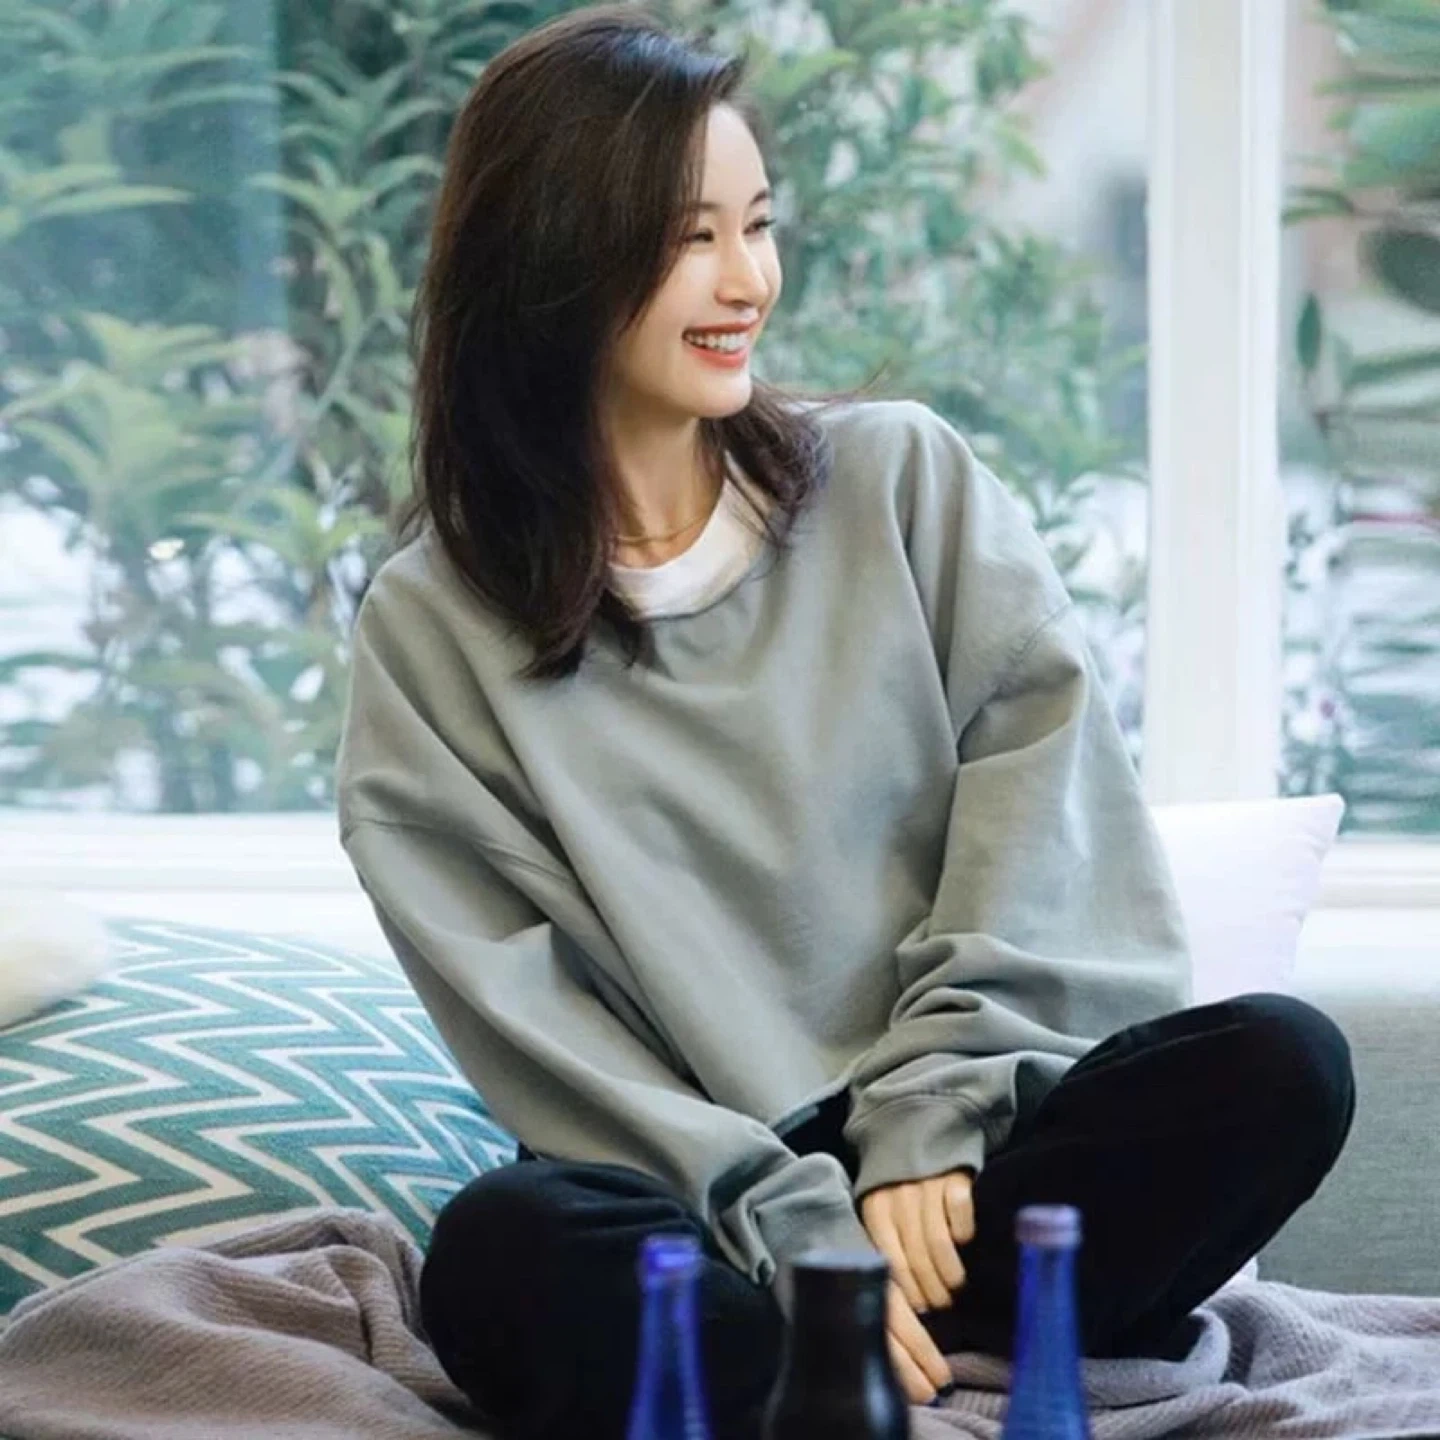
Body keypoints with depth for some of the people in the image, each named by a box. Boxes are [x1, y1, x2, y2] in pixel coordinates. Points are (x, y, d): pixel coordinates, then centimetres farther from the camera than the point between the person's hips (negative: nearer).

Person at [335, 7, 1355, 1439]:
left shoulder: (904, 478, 8)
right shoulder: (436, 624, 1)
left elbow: (1041, 756, -1)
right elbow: (524, 1012, -6)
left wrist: (926, 1113, -13)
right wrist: (799, 1223, -17)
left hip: (954, 1150, 2)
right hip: (704, 1199, -2)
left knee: (1276, 1063, -26)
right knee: (503, 1252, -35)